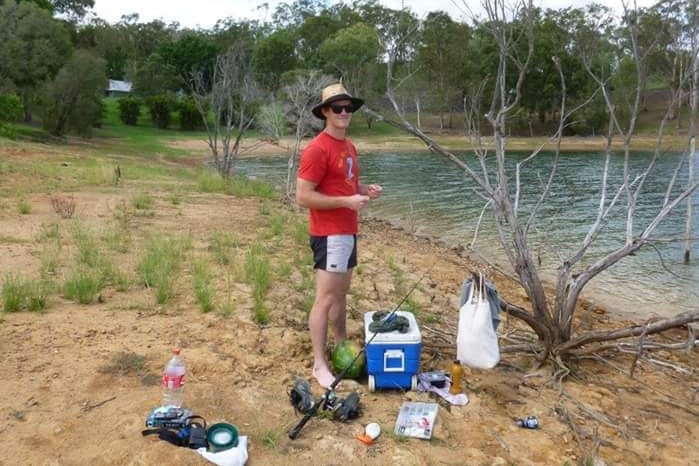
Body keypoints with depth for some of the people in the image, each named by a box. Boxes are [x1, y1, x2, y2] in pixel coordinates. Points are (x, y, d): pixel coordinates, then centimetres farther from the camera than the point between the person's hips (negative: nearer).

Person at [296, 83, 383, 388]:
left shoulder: (349, 146, 13)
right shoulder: (317, 149, -16)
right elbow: (303, 197, -19)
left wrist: (366, 189, 4)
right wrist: (347, 201, -21)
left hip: (348, 231, 9)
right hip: (329, 234, -9)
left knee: (341, 293, 18)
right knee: (325, 298, -4)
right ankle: (319, 364, 4)